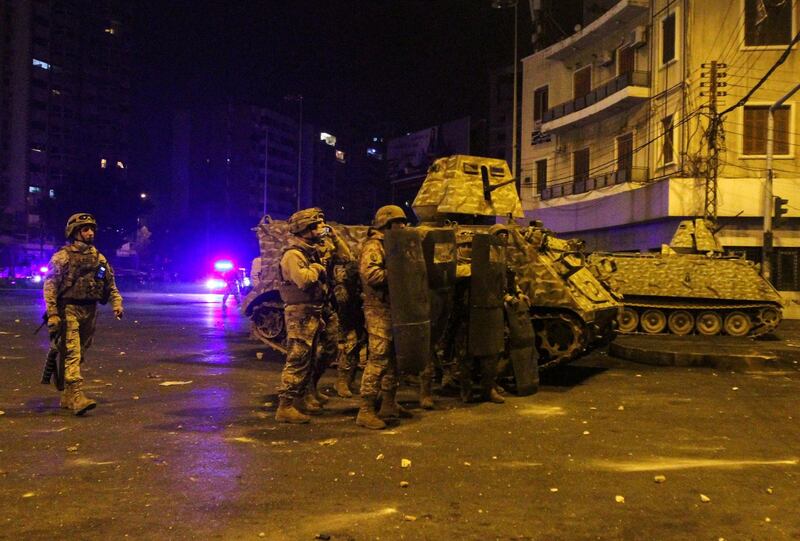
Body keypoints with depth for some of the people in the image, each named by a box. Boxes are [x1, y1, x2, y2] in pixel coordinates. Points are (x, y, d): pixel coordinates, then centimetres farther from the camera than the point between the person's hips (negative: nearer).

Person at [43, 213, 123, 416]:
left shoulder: (99, 258, 12)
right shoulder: (62, 257, -4)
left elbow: (110, 283, 16)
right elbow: (50, 286, -8)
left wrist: (116, 302, 0)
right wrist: (52, 315, -15)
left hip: (90, 311, 6)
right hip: (69, 310, -6)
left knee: (80, 354, 10)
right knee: (72, 353, -13)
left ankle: (67, 397, 20)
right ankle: (76, 396, -20)